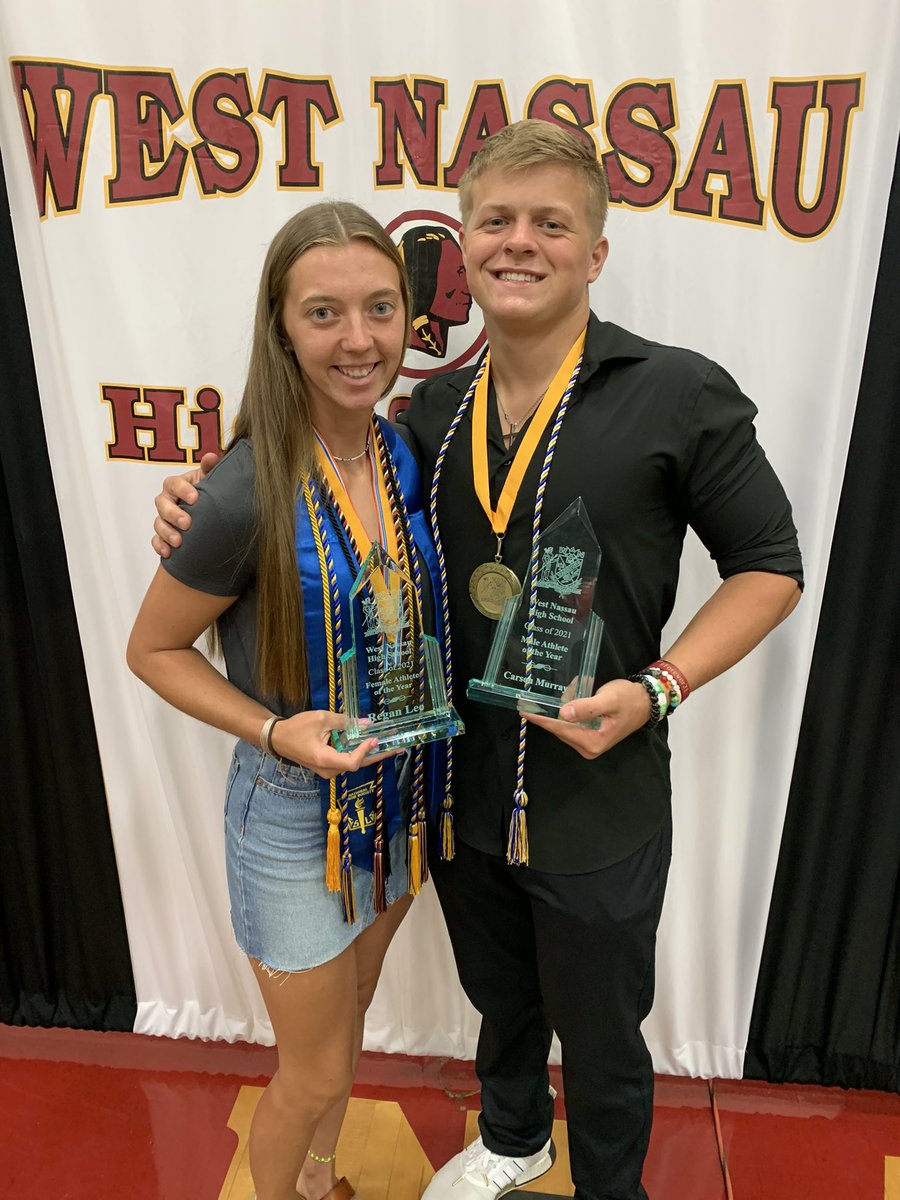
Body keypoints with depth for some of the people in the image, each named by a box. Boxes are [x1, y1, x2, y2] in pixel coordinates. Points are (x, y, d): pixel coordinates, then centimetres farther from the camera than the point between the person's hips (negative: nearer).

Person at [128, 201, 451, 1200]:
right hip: (293, 809, -6)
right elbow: (152, 650, -12)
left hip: (398, 791, 6)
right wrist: (275, 732, -23)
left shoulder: (410, 453, -6)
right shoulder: (249, 493, -25)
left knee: (347, 1024, 28)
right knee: (313, 1074, 13)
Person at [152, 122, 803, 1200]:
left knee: (601, 1044, 20)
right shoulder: (434, 408, -1)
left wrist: (657, 688, -21)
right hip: (462, 798, 5)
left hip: (597, 813, -4)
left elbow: (768, 566, -6)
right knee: (501, 1001, 30)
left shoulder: (678, 395, -14)